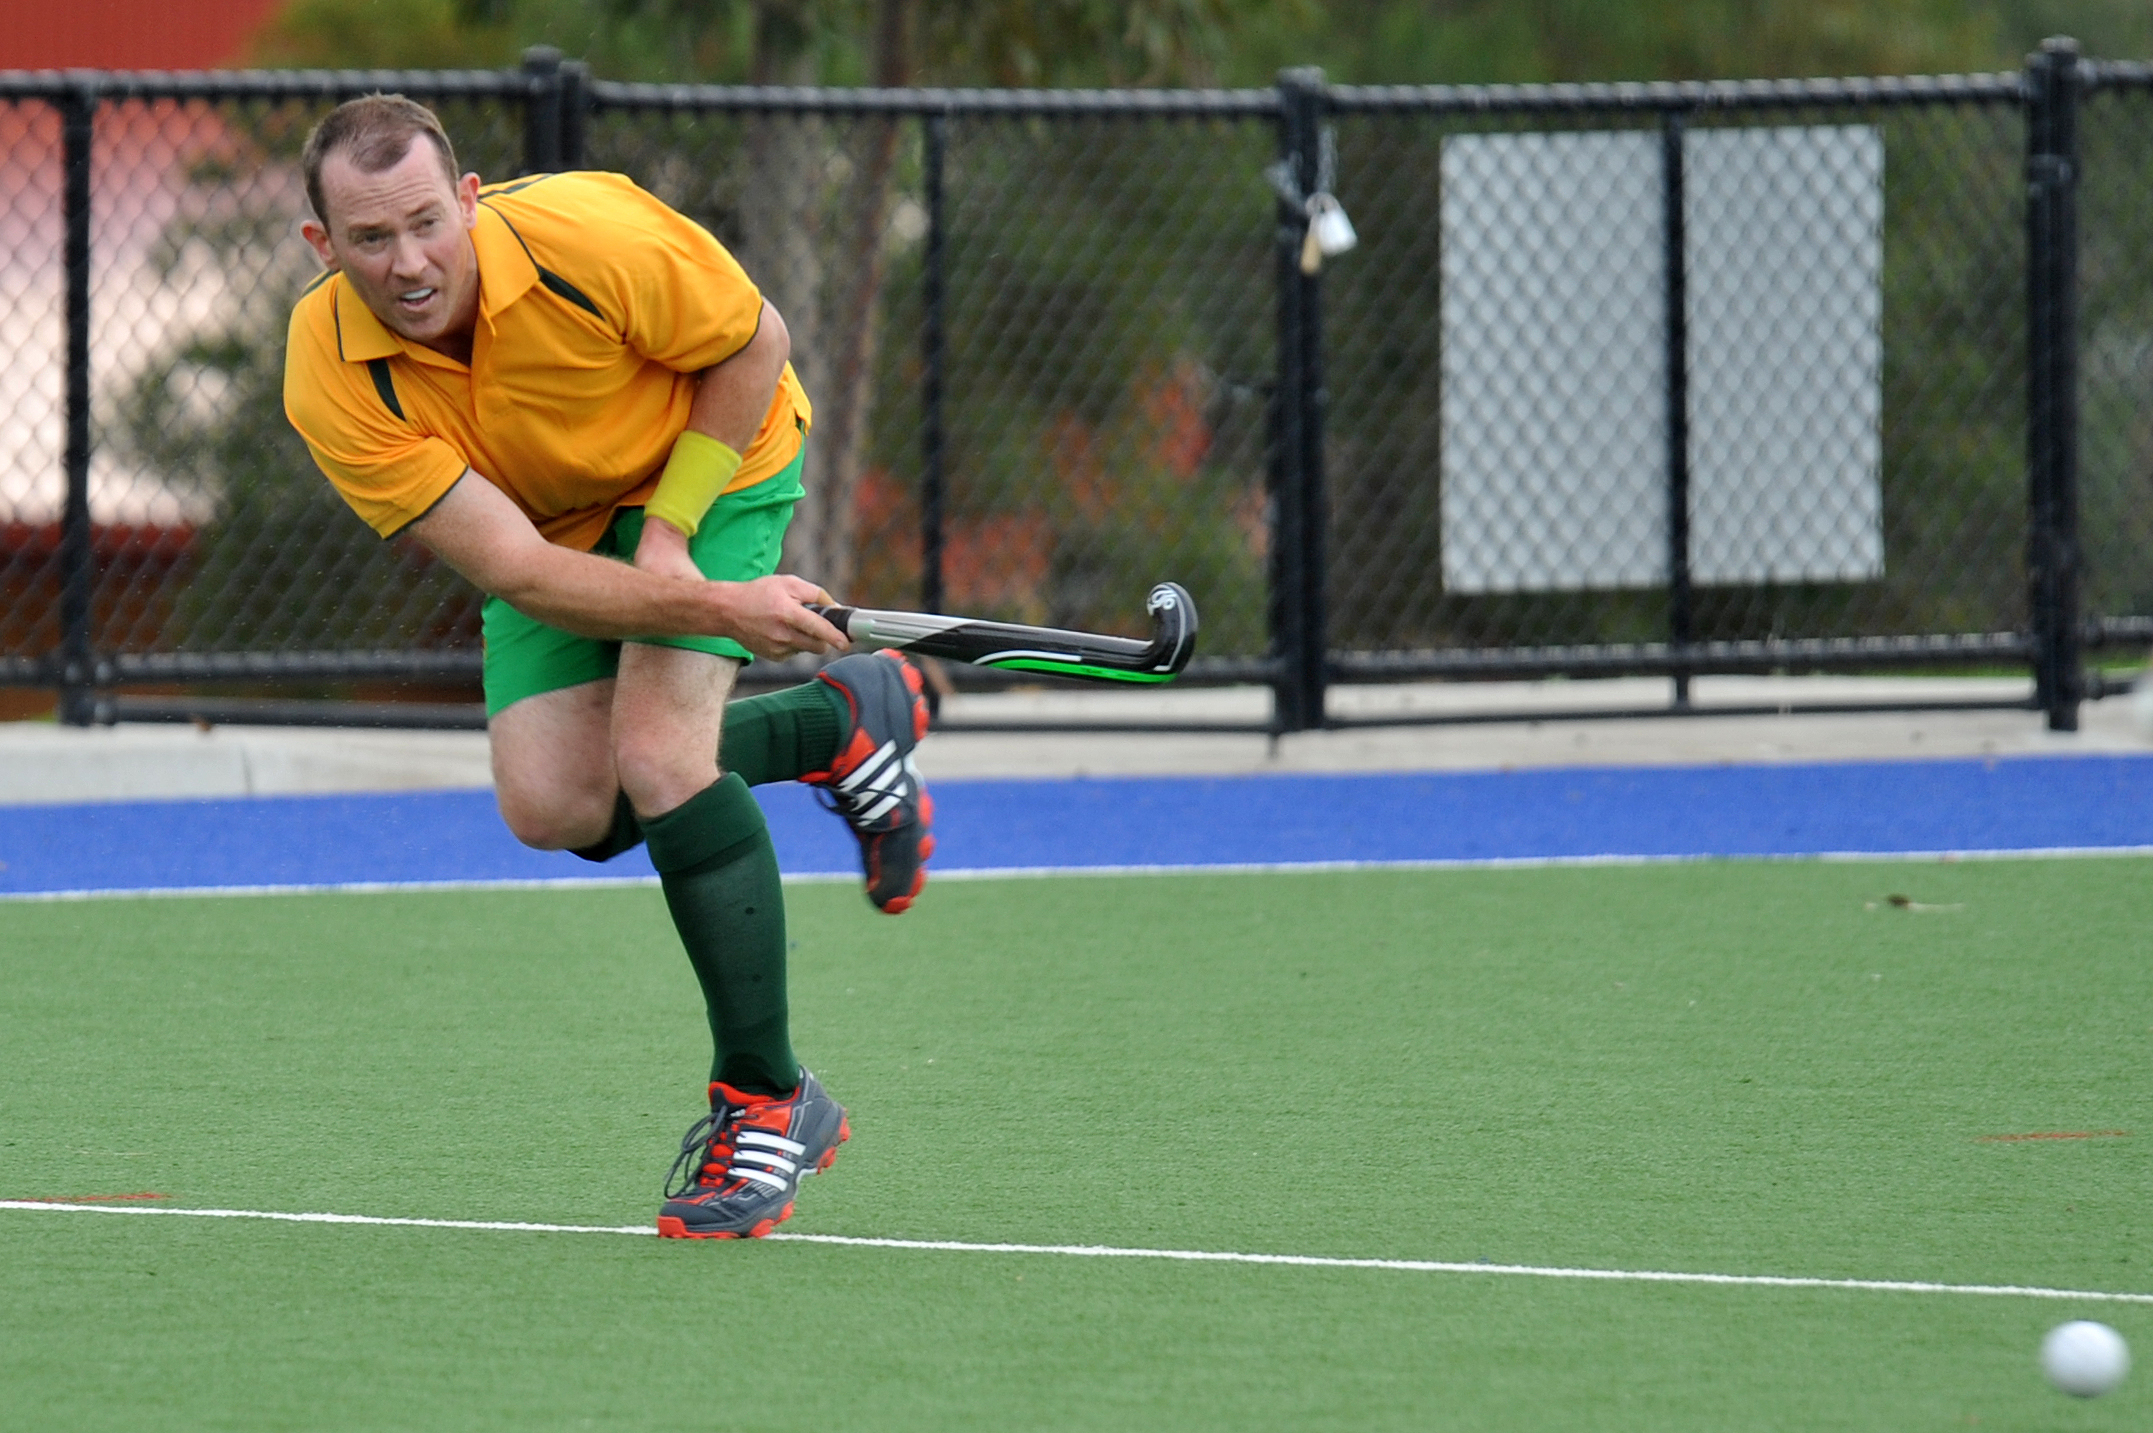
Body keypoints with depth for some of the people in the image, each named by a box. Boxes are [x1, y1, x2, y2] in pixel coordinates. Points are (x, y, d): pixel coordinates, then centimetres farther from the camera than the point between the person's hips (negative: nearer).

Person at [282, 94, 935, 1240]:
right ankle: (841, 722, 16)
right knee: (553, 802, -11)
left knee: (657, 753, -22)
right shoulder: (332, 381, -30)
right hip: (554, 518, 4)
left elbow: (753, 344, -16)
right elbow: (517, 571, -30)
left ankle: (767, 1103, -8)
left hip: (710, 459, -4)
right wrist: (720, 607, -39)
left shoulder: (589, 237, -36)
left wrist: (671, 534, -24)